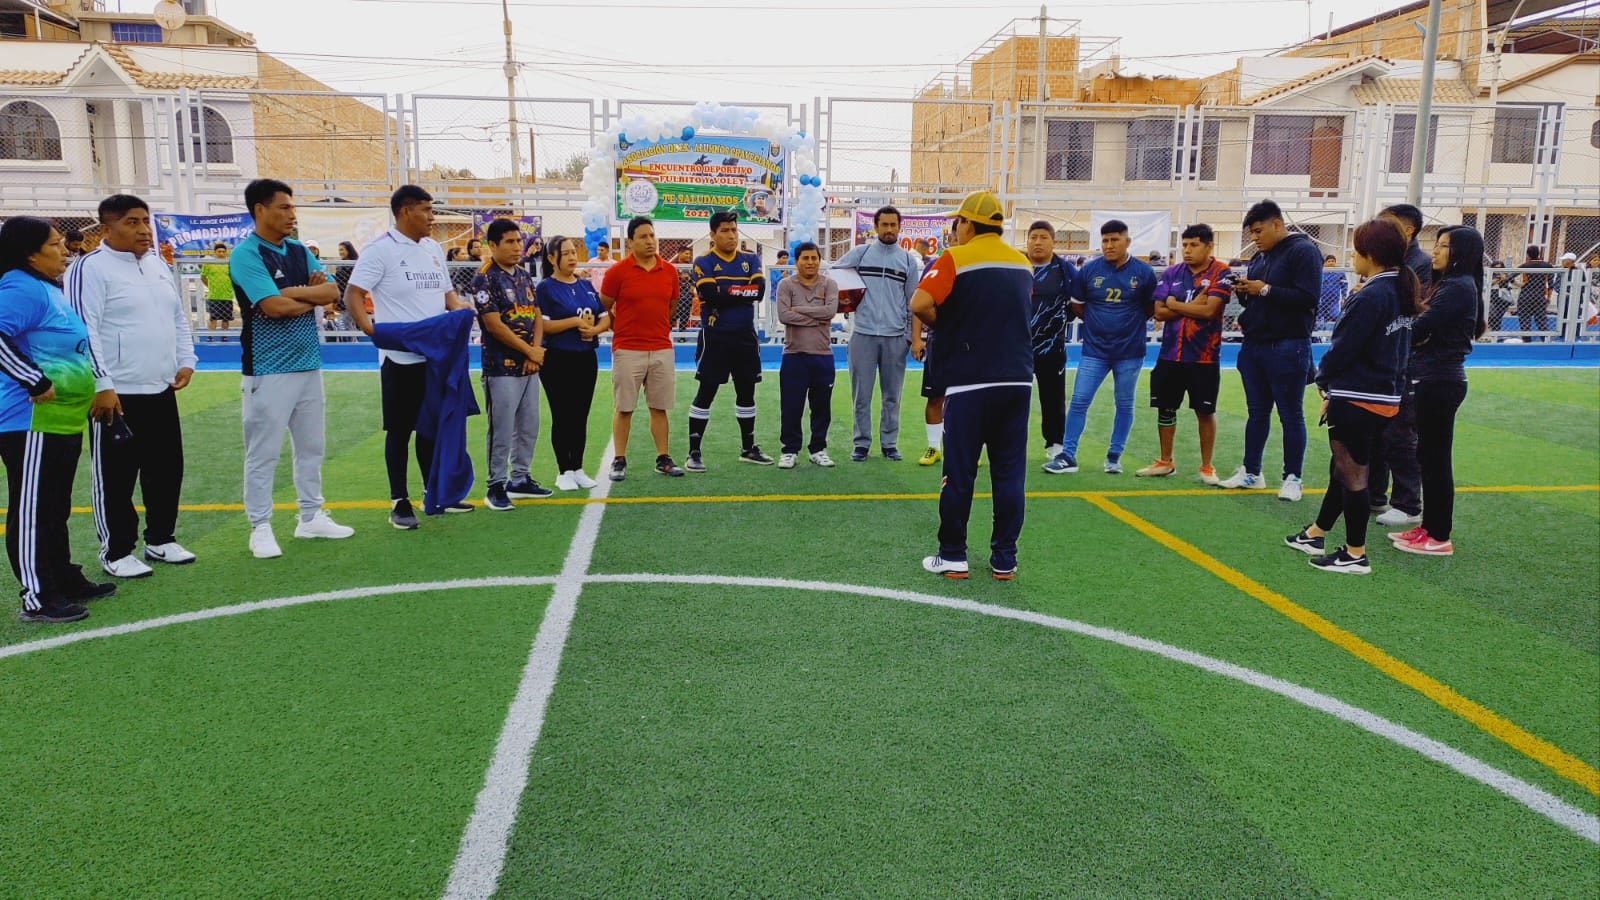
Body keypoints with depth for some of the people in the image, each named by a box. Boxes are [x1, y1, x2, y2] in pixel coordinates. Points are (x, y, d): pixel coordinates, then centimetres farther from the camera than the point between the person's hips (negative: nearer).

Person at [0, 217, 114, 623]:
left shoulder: (49, 288, 16)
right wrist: (36, 382, -24)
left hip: (62, 421, 10)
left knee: (56, 508, 18)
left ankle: (66, 581, 28)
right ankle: (37, 598, 3)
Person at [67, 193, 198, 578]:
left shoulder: (159, 266, 13)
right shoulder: (91, 268, -11)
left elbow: (179, 318, 21)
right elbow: (83, 331, -16)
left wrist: (186, 362, 9)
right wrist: (101, 386, -20)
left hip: (162, 390, 7)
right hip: (116, 394, -7)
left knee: (167, 469, 14)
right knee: (115, 476, 2)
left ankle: (161, 539, 29)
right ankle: (116, 552, 14)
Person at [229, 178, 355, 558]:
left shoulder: (300, 251, 12)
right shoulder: (245, 255, -11)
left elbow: (332, 292, 3)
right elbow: (273, 306, -21)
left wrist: (293, 292, -13)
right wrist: (313, 298, -5)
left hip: (309, 365, 7)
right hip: (268, 371, -7)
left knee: (311, 446, 14)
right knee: (263, 453, 1)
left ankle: (311, 517, 26)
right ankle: (260, 528, 10)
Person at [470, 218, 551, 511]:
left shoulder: (525, 276, 12)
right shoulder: (484, 279, -10)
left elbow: (537, 316, 11)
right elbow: (494, 325, -16)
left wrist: (535, 352, -5)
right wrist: (530, 351, -11)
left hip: (530, 366, 7)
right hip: (501, 367, -7)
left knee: (529, 427, 13)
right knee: (502, 431, -3)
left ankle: (520, 479, 25)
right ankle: (496, 486, 7)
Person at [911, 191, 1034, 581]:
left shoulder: (956, 259, -6)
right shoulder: (1023, 263, 12)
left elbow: (920, 304, -18)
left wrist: (944, 324, 0)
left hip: (971, 382, -5)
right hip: (1018, 381, 5)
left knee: (959, 474, 4)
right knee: (1009, 474, 8)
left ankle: (952, 558, 11)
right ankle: (1004, 560, 14)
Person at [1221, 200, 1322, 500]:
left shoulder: (1303, 251, -9)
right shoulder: (1259, 256, 14)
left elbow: (1307, 298, -20)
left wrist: (1265, 290, -20)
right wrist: (1244, 292, -1)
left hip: (1287, 348, -7)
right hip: (1253, 345, 8)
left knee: (1290, 415, 1)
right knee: (1256, 413, 13)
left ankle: (1293, 478, 9)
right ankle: (1251, 472, 21)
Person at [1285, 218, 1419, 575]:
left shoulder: (1371, 296, -20)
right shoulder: (1400, 292, 8)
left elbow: (1344, 347, -18)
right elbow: (1393, 344, 12)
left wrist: (1324, 378, 1)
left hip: (1356, 399, -9)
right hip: (1384, 396, 9)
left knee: (1351, 474, 1)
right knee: (1343, 468, 19)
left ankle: (1355, 554, 11)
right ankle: (1316, 535, 33)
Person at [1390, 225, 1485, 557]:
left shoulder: (1457, 287, -16)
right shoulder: (1452, 285, 16)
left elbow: (1418, 330, -19)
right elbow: (1430, 330, 10)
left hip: (1439, 382, -10)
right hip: (1435, 379, 10)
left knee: (1436, 458, -3)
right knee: (1429, 456, 15)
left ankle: (1439, 537, 5)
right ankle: (1430, 526, 24)